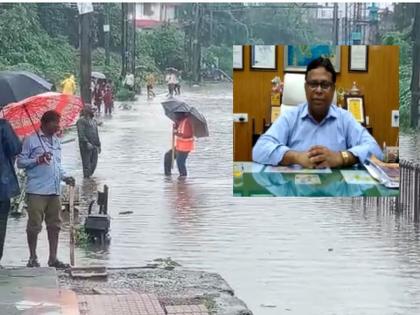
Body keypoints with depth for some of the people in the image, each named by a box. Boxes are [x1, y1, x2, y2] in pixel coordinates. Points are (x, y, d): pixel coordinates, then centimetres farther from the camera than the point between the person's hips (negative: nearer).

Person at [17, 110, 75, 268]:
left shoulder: (57, 142, 18)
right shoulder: (31, 140, -4)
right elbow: (20, 162, -5)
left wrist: (65, 177, 9)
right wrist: (37, 160, -18)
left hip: (54, 191, 7)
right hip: (37, 191, -6)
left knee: (55, 225, 8)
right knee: (34, 225, -1)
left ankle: (53, 258, 16)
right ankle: (33, 258, 9)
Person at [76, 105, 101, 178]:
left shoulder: (93, 121, 20)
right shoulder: (82, 121, -7)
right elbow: (81, 134, -15)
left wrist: (98, 145, 20)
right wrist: (87, 143, -24)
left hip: (94, 146, 8)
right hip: (86, 146, -8)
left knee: (94, 163, 8)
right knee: (87, 164, -5)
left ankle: (89, 176, 20)